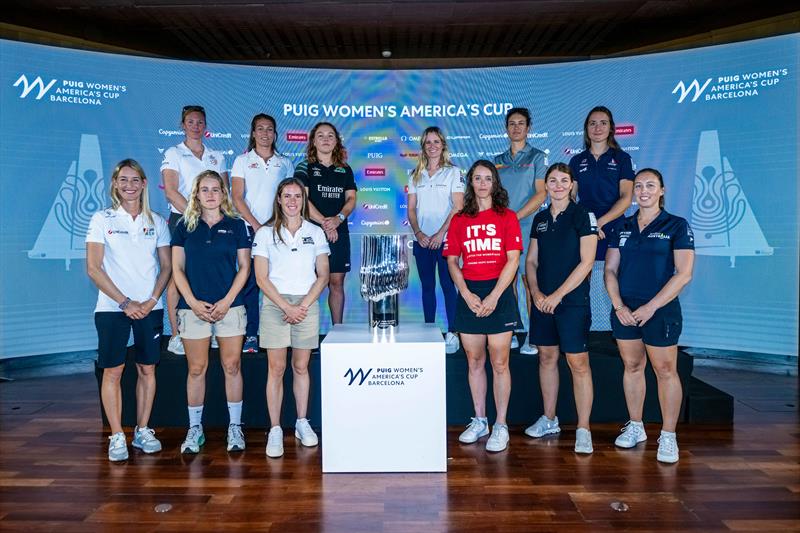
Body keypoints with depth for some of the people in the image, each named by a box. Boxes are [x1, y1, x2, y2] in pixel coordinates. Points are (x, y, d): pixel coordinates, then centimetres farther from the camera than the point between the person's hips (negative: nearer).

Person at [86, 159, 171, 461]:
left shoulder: (156, 222, 8)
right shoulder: (102, 219, 2)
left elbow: (167, 266, 7)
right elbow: (93, 268, -4)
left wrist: (152, 300, -7)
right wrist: (125, 302, -11)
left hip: (149, 307, 2)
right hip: (112, 307, -2)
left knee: (147, 369, 6)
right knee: (113, 371, 0)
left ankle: (142, 431, 19)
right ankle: (117, 437, 10)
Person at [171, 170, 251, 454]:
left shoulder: (235, 225, 5)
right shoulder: (185, 226, 7)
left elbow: (244, 267, 3)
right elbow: (177, 268, 4)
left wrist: (227, 301, -8)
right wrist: (193, 302, -8)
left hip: (229, 306, 0)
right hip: (193, 306, 1)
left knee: (232, 366, 3)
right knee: (196, 369, 6)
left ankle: (235, 427, 15)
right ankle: (195, 428, 18)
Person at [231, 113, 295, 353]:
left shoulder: (285, 163, 14)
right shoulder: (243, 161, 9)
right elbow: (237, 198, 1)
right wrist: (256, 225, -9)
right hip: (250, 228, -1)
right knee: (250, 281, -3)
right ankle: (250, 335, 3)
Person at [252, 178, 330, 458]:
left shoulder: (315, 232, 8)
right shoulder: (266, 233, 3)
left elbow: (323, 275, 4)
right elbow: (262, 278, -3)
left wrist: (304, 305, -8)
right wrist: (287, 307, -11)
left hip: (307, 304, 2)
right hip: (275, 305, -1)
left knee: (301, 366, 8)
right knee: (276, 368, -1)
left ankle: (302, 423, 20)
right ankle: (275, 430, 6)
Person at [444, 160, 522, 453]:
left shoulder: (507, 217, 2)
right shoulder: (459, 220, 9)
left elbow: (512, 260, -5)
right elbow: (452, 262, 6)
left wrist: (493, 297, -13)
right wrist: (467, 294, -8)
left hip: (499, 292, -3)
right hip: (469, 294, 3)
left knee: (499, 363, 1)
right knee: (474, 361, 10)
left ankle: (500, 426, 13)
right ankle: (479, 421, 24)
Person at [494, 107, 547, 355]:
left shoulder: (537, 157, 4)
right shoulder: (498, 161, 17)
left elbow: (541, 194, -5)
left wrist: (515, 217, -13)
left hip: (527, 228, -4)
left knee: (530, 281, -5)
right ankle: (510, 334, 13)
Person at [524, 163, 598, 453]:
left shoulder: (582, 216, -5)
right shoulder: (540, 219, 11)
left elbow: (586, 262, -11)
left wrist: (558, 294, -14)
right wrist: (536, 292, -4)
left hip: (572, 301, -5)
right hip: (542, 301, 6)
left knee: (578, 363, -4)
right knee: (547, 358, 12)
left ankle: (583, 430, 3)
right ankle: (549, 420, 26)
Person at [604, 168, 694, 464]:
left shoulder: (676, 226, -2)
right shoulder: (621, 227, 9)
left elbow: (684, 273, -9)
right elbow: (610, 270, 7)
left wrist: (650, 307, -15)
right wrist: (618, 306, -8)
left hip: (660, 310, -4)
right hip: (624, 310, 4)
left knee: (665, 371, 1)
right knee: (632, 367, 12)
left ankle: (668, 436, 12)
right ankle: (635, 427, 25)